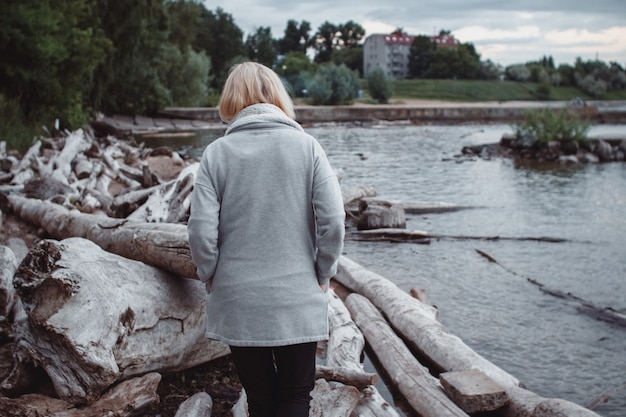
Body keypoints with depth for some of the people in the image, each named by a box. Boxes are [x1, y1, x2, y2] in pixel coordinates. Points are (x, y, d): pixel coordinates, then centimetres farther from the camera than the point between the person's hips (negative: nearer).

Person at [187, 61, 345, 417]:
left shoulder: (217, 153, -4)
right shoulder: (306, 146, -4)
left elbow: (202, 231, -10)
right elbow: (333, 220, -10)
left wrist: (213, 277, 7)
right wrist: (323, 273, 4)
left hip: (238, 304, 1)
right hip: (298, 299, -1)